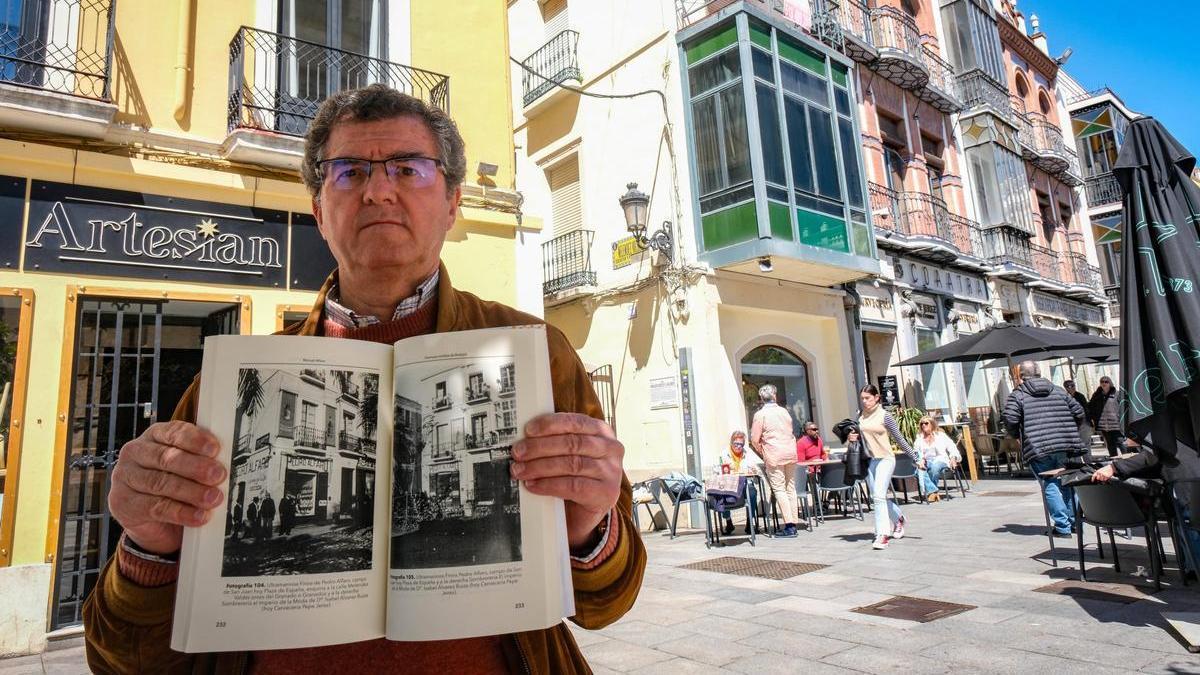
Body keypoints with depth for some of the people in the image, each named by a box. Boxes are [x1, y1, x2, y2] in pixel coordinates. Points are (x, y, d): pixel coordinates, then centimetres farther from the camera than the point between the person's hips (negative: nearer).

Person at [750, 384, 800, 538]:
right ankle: (794, 524, 12)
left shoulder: (760, 414, -6)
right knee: (791, 489, 10)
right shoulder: (784, 411, 10)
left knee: (779, 490, -3)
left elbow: (755, 439, -8)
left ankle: (789, 526, -8)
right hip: (791, 453, 5)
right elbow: (790, 432, 16)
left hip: (774, 457, -5)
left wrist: (762, 453, 9)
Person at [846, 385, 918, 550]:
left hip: (885, 459, -6)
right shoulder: (860, 416, 6)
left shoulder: (885, 415, -9)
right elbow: (858, 435, 20)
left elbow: (899, 439, -4)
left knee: (879, 496, -17)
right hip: (869, 460, 6)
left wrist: (915, 457, -3)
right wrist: (851, 437, -2)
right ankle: (899, 519, 39)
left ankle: (882, 535, -12)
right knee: (877, 498, 13)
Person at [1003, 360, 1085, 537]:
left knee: (1050, 486, 0)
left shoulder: (1017, 395, 1)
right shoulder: (1059, 391, 16)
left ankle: (1062, 526, 1)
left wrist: (1016, 435, 6)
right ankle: (1075, 521, 23)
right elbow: (1079, 412, 13)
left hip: (1038, 448, -5)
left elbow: (1010, 419, -12)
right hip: (1066, 446, 5)